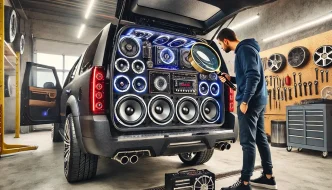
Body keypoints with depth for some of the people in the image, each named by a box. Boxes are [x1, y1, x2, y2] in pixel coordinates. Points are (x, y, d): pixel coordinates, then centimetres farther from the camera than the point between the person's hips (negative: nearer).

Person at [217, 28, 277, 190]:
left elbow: (253, 76, -21)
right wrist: (230, 79, 13)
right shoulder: (245, 50, 20)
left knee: (248, 142, -8)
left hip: (251, 102, -10)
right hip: (258, 101, 10)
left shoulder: (244, 49, -10)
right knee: (260, 139, 13)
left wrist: (245, 100, -22)